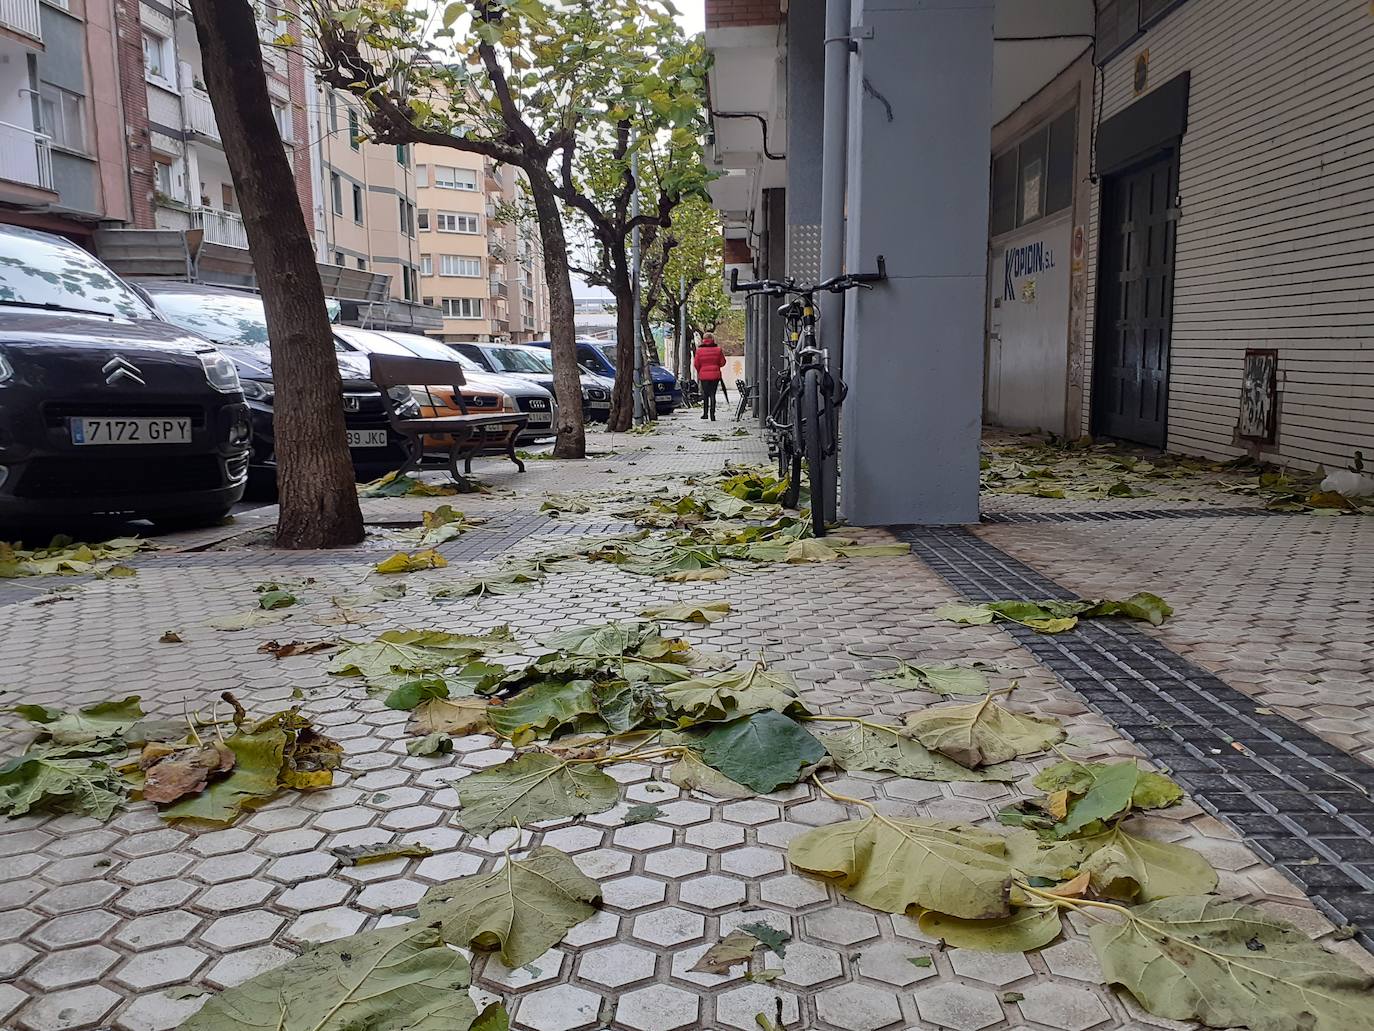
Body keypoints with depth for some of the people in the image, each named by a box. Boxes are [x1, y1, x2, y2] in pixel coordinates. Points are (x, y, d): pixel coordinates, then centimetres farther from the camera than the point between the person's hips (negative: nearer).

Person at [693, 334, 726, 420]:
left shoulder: (699, 350, -4)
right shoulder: (718, 350, -2)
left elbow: (696, 364, -2)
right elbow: (722, 363, 2)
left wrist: (699, 371, 17)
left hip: (704, 375, 0)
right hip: (715, 375, 0)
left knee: (705, 394, 13)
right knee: (713, 394, 2)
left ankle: (705, 413, 15)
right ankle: (712, 414, -5)